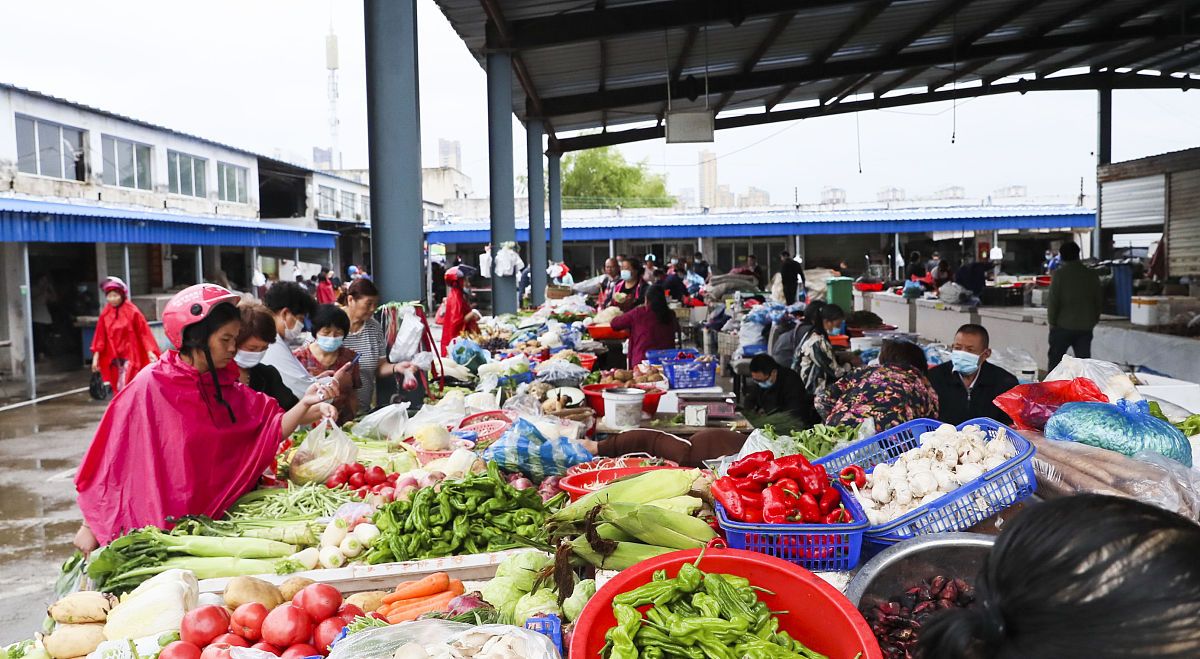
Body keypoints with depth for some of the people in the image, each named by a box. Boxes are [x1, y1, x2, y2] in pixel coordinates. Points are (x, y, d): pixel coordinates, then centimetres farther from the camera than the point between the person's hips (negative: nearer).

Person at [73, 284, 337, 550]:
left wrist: (305, 404, -22)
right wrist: (90, 526, -5)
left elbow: (272, 429, -4)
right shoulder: (150, 386, -12)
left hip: (209, 517, 5)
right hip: (152, 527, -5)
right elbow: (111, 457, -8)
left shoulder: (225, 387, 3)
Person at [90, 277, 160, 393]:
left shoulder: (132, 311, -9)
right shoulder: (105, 314, 2)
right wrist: (96, 357, 4)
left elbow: (144, 333, -8)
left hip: (130, 355, -4)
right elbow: (100, 337, 6)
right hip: (114, 357, 5)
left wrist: (150, 352, -16)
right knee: (119, 388, 11)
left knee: (125, 388, -13)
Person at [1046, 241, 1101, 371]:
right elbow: (1099, 299, 10)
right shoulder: (1092, 275, 4)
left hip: (1063, 326, -4)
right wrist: (1094, 320, 19)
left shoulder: (1059, 274, -10)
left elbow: (1053, 301, -12)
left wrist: (1052, 321, -2)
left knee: (1055, 360, 7)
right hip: (1086, 327, 4)